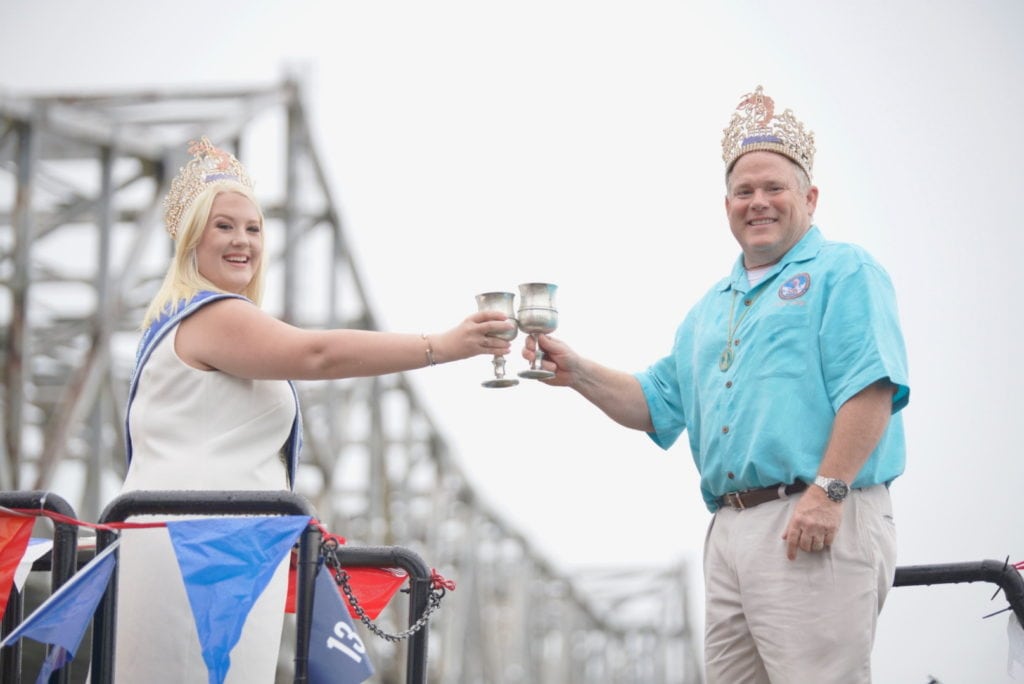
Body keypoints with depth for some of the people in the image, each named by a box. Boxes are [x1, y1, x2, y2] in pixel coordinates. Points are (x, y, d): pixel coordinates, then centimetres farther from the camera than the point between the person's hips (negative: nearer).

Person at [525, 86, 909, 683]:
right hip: (731, 531, 8)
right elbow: (658, 404, 27)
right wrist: (577, 373, 10)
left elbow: (871, 388, -12)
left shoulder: (843, 272, 1)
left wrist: (828, 490, -21)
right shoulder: (713, 308, 26)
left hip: (817, 527, -8)